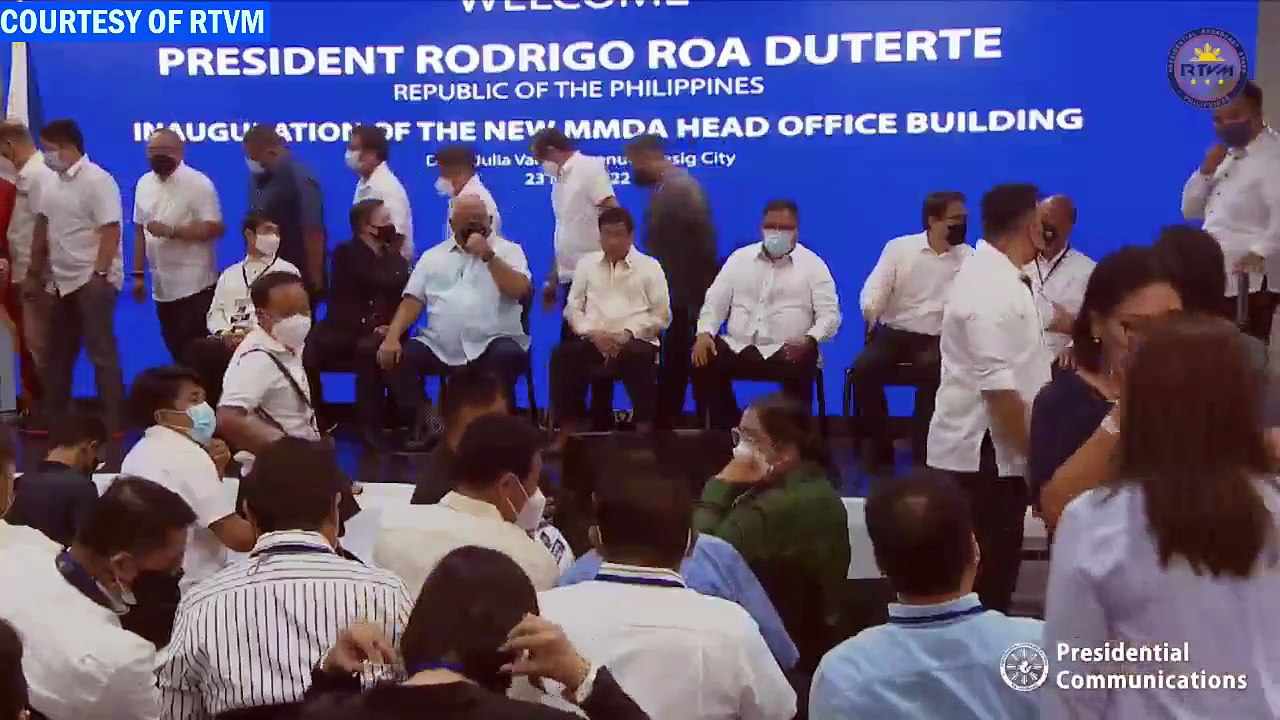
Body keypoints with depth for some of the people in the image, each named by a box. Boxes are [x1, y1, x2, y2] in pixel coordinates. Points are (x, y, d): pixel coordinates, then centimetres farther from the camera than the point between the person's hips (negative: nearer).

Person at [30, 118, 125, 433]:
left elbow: (111, 230, -18)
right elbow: (43, 226, 15)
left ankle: (112, 422, 1)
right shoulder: (52, 182, 9)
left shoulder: (97, 180, -14)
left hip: (93, 279, -8)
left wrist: (100, 274, -22)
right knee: (59, 352, 15)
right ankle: (53, 417, 25)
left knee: (101, 352, -4)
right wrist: (35, 271, 16)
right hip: (64, 280, 8)